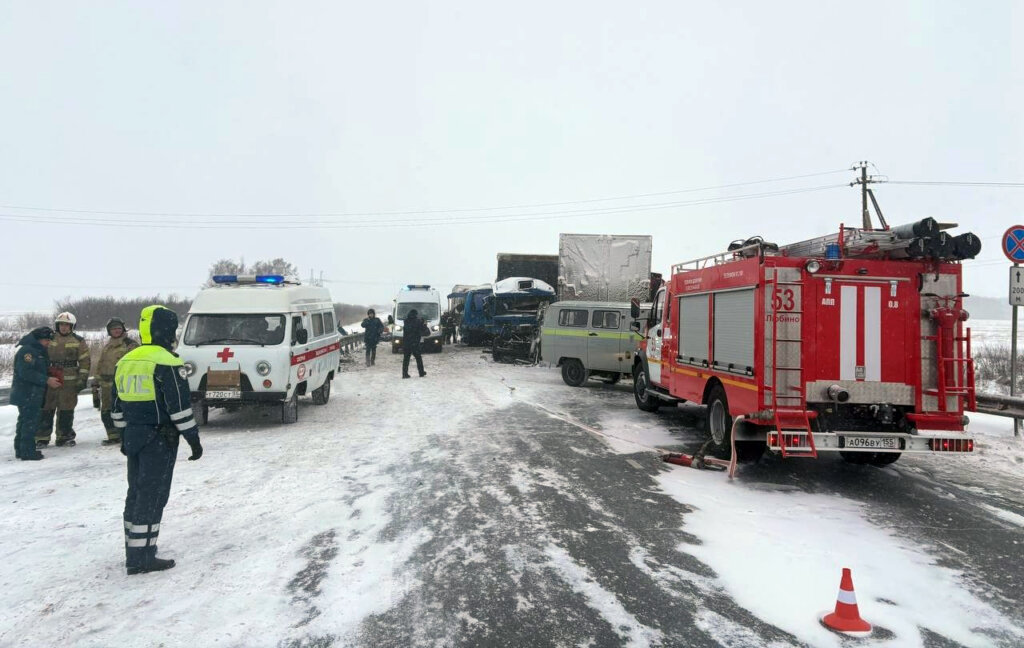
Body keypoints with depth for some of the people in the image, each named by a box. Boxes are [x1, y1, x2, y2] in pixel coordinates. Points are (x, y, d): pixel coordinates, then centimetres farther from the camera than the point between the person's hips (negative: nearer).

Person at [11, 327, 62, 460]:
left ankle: (21, 449, 25)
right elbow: (26, 373, -24)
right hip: (27, 394, -11)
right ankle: (27, 452, -6)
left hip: (33, 394, 11)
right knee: (30, 421, -9)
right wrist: (47, 380, -23)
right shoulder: (26, 350, -16)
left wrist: (50, 376, 7)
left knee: (24, 421, 16)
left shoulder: (38, 350, 15)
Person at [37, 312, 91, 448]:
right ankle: (42, 437, 8)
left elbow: (85, 361, 2)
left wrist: (83, 379, -4)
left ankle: (64, 436, 13)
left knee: (66, 410, 3)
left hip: (70, 382, -2)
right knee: (46, 409, 1)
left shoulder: (79, 341, 3)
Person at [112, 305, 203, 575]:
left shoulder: (125, 361, 11)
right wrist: (193, 438, -10)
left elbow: (117, 406, 17)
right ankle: (141, 558, 0)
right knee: (152, 497, -3)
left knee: (136, 493, 16)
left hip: (133, 437, 8)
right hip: (160, 439, -8)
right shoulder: (166, 363, -15)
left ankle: (134, 552, 25)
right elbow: (179, 407, -17)